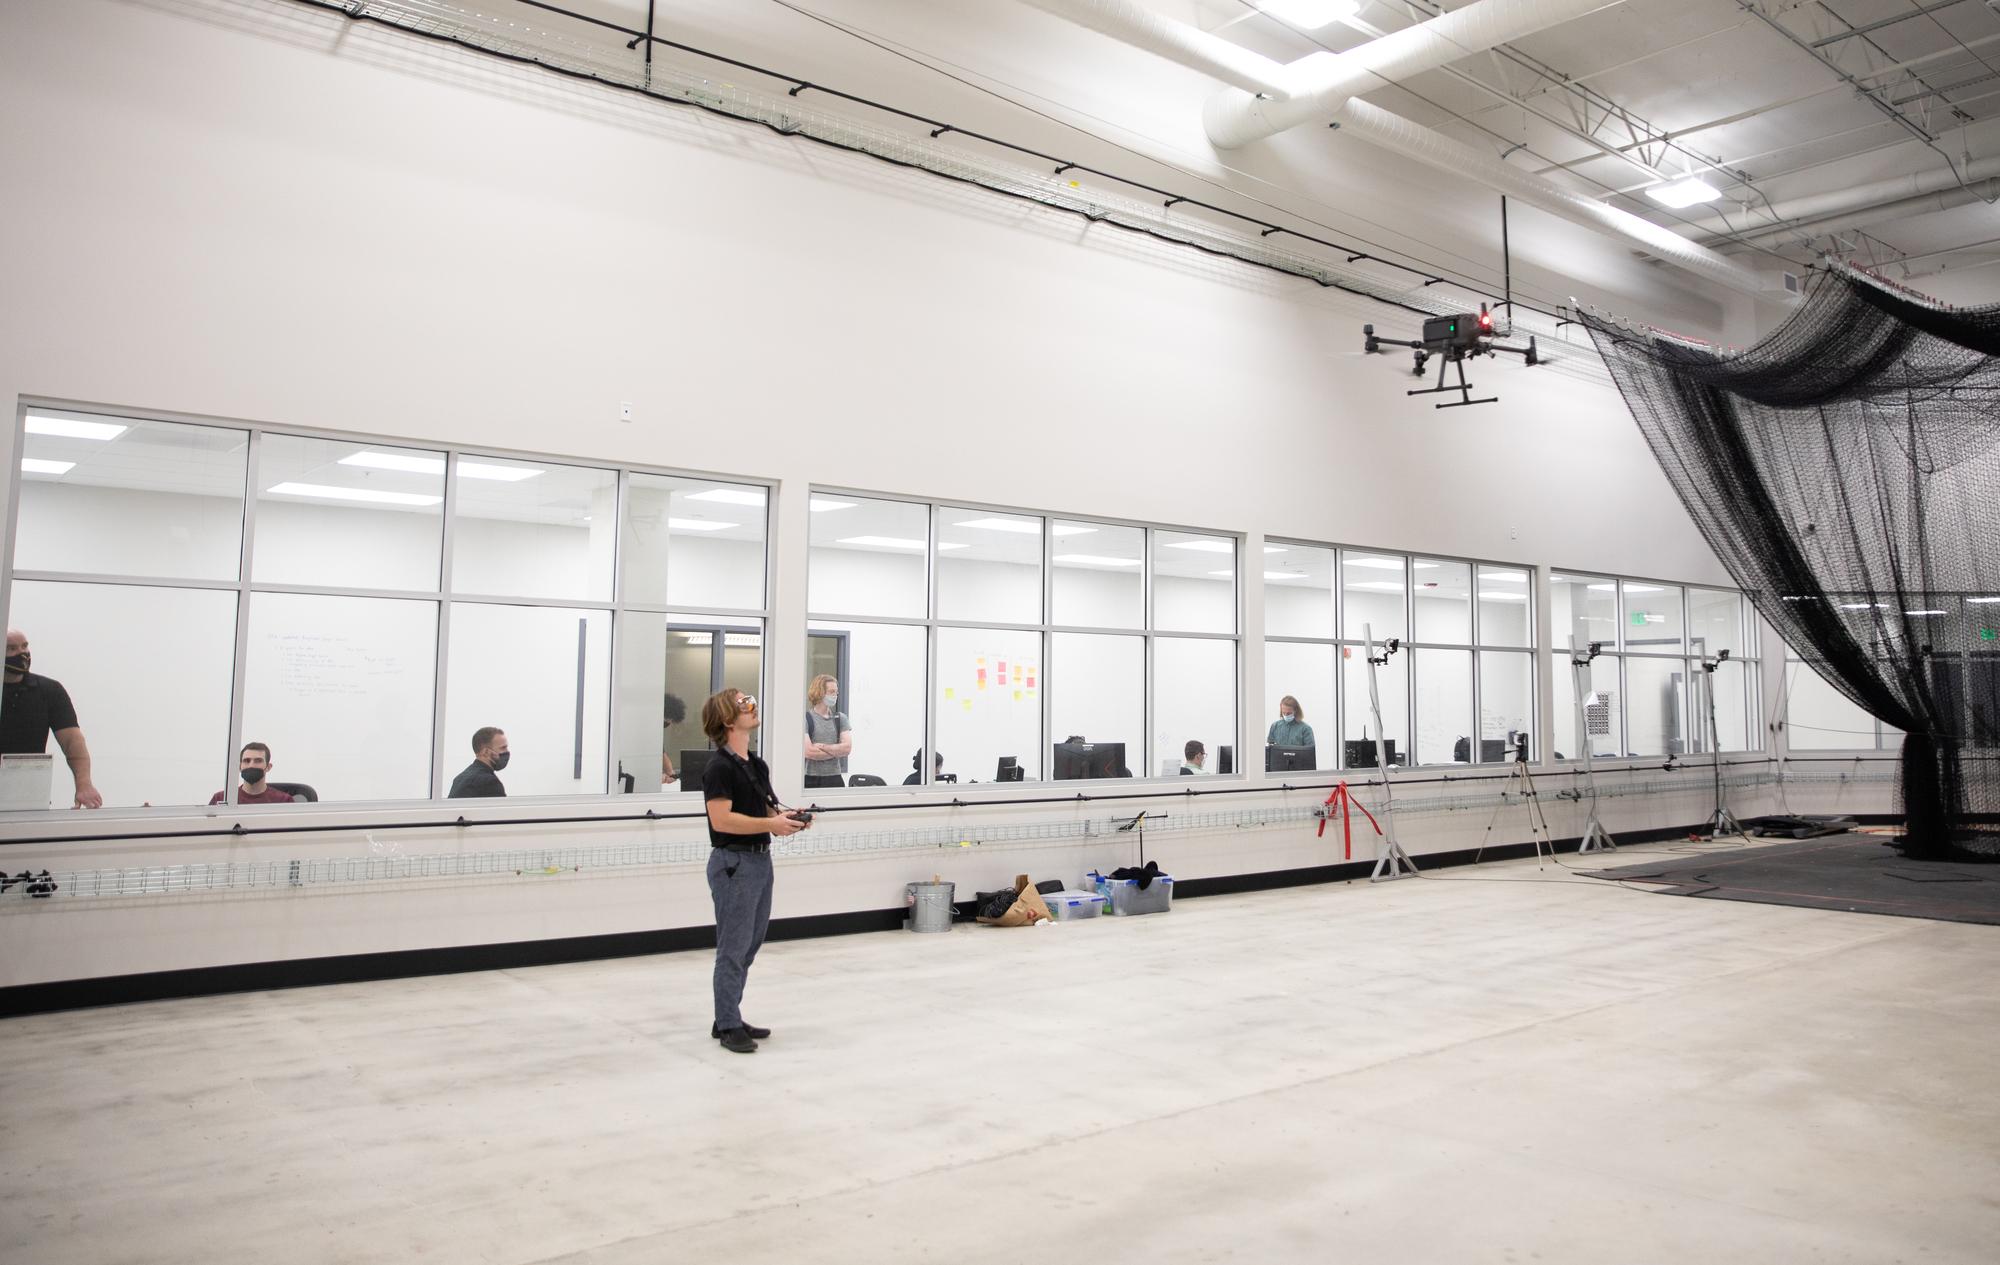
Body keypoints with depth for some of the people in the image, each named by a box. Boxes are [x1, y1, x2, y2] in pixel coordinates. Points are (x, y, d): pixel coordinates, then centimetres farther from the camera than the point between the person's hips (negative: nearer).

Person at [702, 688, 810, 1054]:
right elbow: (721, 819, -22)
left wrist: (787, 818, 1)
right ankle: (729, 1027, 7)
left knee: (749, 946, 14)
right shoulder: (720, 767, -14)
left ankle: (728, 1019, 24)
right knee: (733, 948, -2)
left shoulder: (757, 764, 13)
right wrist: (771, 824, -25)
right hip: (733, 863, -9)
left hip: (760, 860, 9)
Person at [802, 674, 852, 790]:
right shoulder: (806, 718, -1)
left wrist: (823, 747, -10)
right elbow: (808, 752, -12)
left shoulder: (840, 719, 13)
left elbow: (847, 747, 1)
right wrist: (836, 751, -2)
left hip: (835, 778, 4)